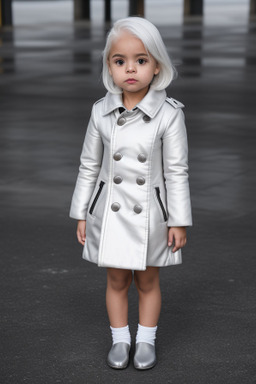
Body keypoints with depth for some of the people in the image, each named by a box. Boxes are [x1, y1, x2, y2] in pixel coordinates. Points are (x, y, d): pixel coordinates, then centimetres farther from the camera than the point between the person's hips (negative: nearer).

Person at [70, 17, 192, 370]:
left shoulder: (169, 113, -12)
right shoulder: (102, 112, -5)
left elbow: (177, 171, -8)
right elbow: (89, 165, 3)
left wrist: (178, 221, -6)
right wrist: (81, 214, 5)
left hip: (149, 212, -2)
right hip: (110, 211, 2)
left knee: (148, 281, 13)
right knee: (116, 280, 14)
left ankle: (146, 340, 30)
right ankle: (120, 340, 30)